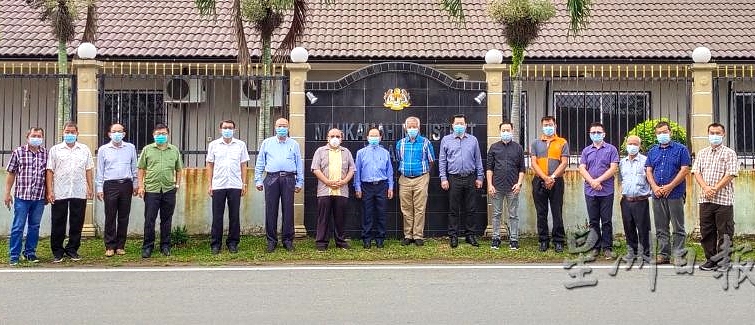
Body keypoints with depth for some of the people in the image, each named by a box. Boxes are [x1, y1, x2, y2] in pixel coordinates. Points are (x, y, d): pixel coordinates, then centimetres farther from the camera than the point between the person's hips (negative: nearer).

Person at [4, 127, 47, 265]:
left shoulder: (46, 153, 6)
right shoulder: (18, 152, 1)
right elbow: (11, 173, 3)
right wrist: (7, 193, 1)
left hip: (39, 197, 2)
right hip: (22, 196, -2)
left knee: (34, 226, 11)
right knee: (18, 227, 0)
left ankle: (30, 253, 22)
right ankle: (14, 256, 7)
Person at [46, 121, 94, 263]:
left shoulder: (84, 149, 12)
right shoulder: (55, 150, 7)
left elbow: (88, 170, 12)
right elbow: (50, 171, 3)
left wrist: (90, 188, 5)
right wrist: (50, 191, -4)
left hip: (79, 193, 1)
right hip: (59, 193, -1)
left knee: (77, 223, 5)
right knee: (58, 223, 2)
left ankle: (72, 250, 16)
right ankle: (57, 252, 11)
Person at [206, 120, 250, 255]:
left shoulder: (240, 145, 8)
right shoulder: (213, 145, 8)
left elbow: (243, 165, 10)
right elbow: (210, 165, 9)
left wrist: (244, 184, 4)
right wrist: (209, 184, 3)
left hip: (235, 186, 0)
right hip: (218, 186, 0)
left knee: (234, 216, 3)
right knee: (217, 216, 1)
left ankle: (233, 243, 13)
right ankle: (215, 244, 8)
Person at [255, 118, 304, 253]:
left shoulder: (294, 144, 14)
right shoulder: (267, 143, 14)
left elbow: (299, 164, 12)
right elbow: (260, 163, 12)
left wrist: (299, 182, 6)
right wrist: (258, 180, 4)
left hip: (288, 179, 0)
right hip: (271, 178, 0)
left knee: (288, 210, -1)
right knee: (271, 210, -1)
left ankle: (288, 240, 7)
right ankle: (271, 240, 5)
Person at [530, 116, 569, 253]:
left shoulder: (562, 143, 7)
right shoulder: (536, 143, 11)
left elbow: (564, 163, -2)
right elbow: (533, 163, 1)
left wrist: (552, 177, -12)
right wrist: (545, 178, -12)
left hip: (556, 182, -2)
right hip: (539, 182, 2)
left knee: (557, 213, -1)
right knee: (541, 213, 5)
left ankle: (558, 241, 4)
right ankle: (543, 241, 11)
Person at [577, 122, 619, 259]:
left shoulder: (611, 149, 2)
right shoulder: (586, 151, 11)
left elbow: (613, 168, -7)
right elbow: (582, 169, 3)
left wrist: (598, 180, -13)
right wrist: (592, 182, -12)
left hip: (606, 191, -3)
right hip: (590, 191, 3)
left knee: (606, 221, 0)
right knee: (593, 221, 8)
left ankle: (607, 248, 6)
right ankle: (595, 247, 15)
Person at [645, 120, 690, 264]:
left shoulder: (681, 149, 1)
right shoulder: (652, 151, 15)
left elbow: (684, 170, -7)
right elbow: (648, 171, 11)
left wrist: (669, 187, -13)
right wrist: (655, 187, -6)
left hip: (675, 193, -5)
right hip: (657, 194, 5)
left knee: (678, 228, -2)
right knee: (661, 228, 8)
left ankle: (678, 255, 2)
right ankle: (663, 254, 14)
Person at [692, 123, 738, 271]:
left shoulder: (729, 153, 2)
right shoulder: (702, 153, 15)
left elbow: (730, 174, -7)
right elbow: (696, 172, 6)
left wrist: (715, 189, -14)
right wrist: (706, 188, -10)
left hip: (724, 199, -4)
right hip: (705, 199, 4)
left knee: (724, 232, -1)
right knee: (706, 231, 7)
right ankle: (711, 259, 16)